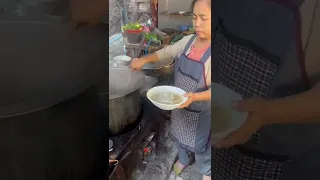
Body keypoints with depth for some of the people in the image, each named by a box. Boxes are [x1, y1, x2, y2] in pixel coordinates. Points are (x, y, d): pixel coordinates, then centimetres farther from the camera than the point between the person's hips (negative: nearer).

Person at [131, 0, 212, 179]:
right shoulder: (189, 40, -7)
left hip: (201, 110, -6)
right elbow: (167, 52, 6)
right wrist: (144, 59, -6)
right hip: (179, 105, 6)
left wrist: (194, 97, -40)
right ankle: (184, 159, 58)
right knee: (181, 135, 27)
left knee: (201, 141, 17)